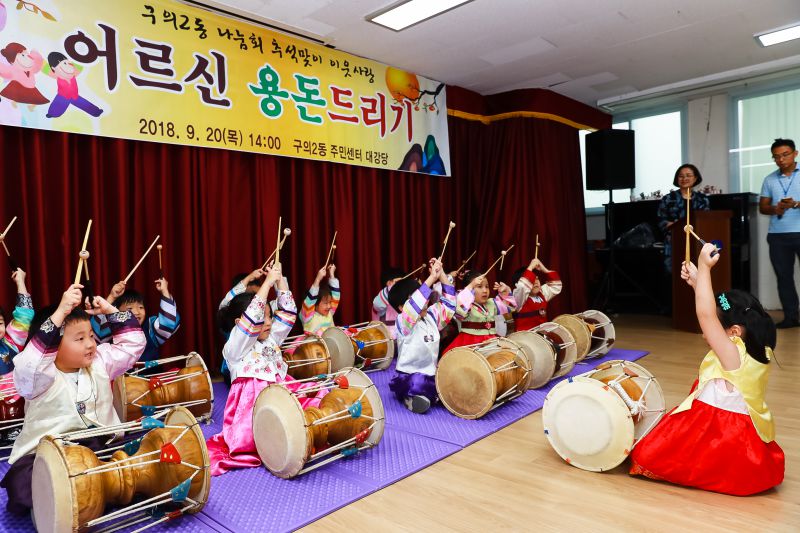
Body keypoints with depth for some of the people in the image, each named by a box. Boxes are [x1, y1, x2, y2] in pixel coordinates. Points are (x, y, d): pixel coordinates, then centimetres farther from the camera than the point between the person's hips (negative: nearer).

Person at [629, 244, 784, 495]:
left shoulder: (734, 355, -25)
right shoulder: (757, 352, 0)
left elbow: (705, 314, -33)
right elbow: (715, 313, 9)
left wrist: (704, 267, -29)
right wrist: (697, 282, 6)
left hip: (727, 447, -9)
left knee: (649, 454, -7)